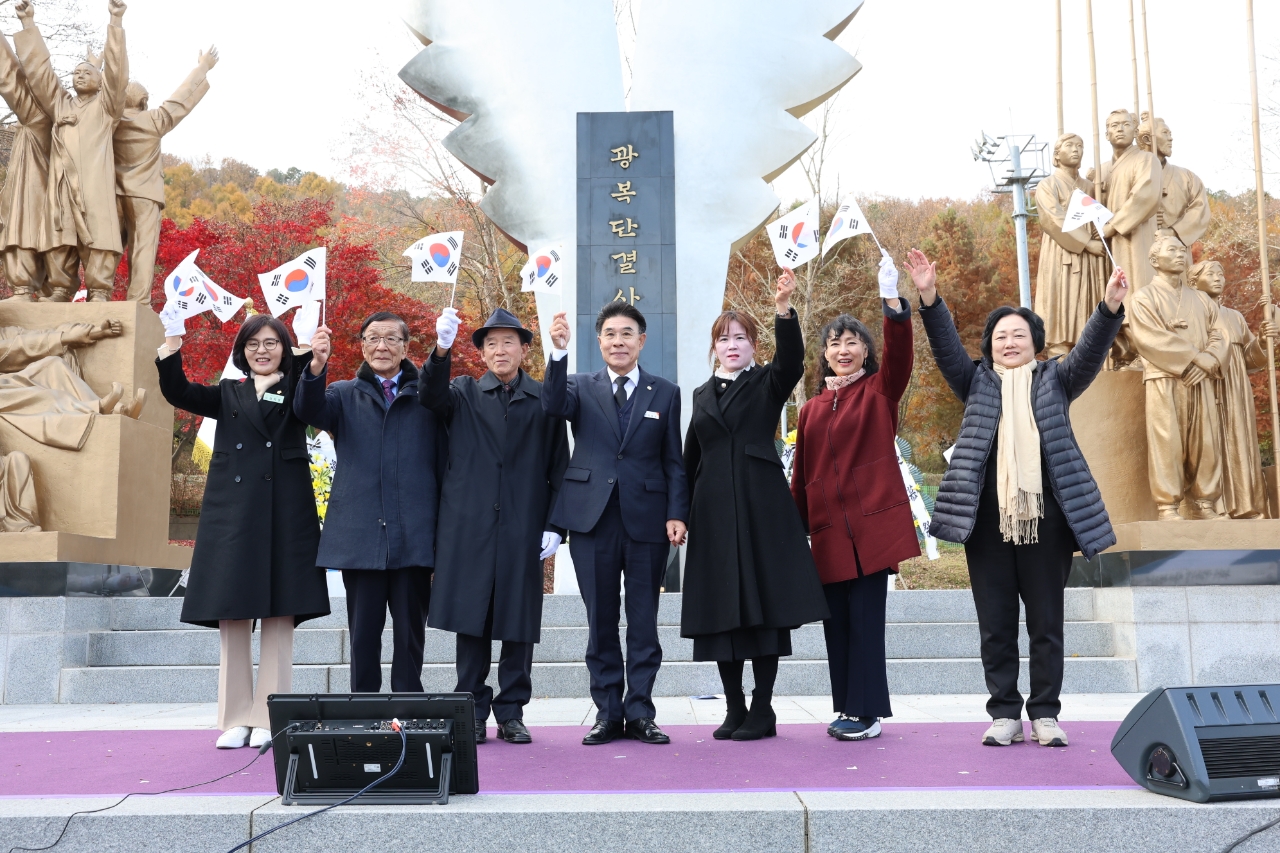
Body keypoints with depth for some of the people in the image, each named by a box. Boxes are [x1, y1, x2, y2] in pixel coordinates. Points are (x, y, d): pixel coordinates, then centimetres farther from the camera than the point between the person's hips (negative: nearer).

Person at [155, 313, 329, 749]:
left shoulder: (296, 392, 10)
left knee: (279, 618, -1)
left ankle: (269, 719, 6)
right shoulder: (228, 394, 16)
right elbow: (179, 393, 0)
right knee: (231, 619, 2)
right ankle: (236, 718, 11)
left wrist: (311, 361, -32)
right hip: (231, 514, 2)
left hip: (285, 516, -2)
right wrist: (170, 351, -18)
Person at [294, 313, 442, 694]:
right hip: (361, 534, 1)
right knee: (363, 632, 6)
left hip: (414, 535, -1)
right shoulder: (345, 394, 14)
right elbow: (310, 410, -9)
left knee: (410, 631, 6)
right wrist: (316, 367, -26)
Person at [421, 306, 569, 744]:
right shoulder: (464, 394, 10)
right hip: (470, 526, 0)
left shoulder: (544, 399, 8)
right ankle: (472, 712, 13)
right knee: (471, 620, 3)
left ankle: (511, 713, 15)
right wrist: (442, 350, -28)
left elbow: (558, 466, 6)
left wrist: (555, 525, -1)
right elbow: (431, 396, -11)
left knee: (519, 622, 4)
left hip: (524, 528, 0)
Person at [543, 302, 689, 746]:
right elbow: (554, 405, -14)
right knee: (600, 621, 6)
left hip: (647, 519, 0)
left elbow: (673, 461, 6)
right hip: (592, 518, 0)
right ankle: (607, 713, 15)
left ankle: (640, 713, 12)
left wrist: (676, 513, -4)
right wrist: (559, 351, -27)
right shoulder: (581, 387, 9)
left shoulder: (665, 393, 9)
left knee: (643, 621, 4)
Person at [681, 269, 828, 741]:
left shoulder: (768, 382, 6)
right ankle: (735, 710, 12)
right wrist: (682, 512, 10)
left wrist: (784, 309, -31)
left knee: (765, 601, -4)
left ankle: (762, 710, 3)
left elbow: (792, 360, -17)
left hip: (762, 505, -4)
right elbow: (690, 459, 18)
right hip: (714, 508, 4)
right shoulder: (702, 395, 17)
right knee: (721, 608, 3)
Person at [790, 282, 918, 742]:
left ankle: (866, 711, 5)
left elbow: (899, 356, -16)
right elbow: (801, 475, 15)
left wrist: (895, 307, -31)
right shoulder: (812, 409, 13)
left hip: (872, 526, -4)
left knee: (865, 618, -4)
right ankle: (848, 709, 18)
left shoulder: (879, 391, 4)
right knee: (836, 621, 8)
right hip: (828, 532, 4)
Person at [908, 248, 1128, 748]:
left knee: (1046, 623, 4)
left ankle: (1045, 714, 14)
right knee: (995, 625, 4)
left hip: (1045, 519, 0)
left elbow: (1090, 351, -3)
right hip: (988, 521, 1)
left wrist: (1111, 306, -20)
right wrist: (929, 296, -15)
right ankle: (1004, 714, 13)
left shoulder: (1054, 382, 11)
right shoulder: (977, 383, 12)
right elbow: (945, 347, 0)